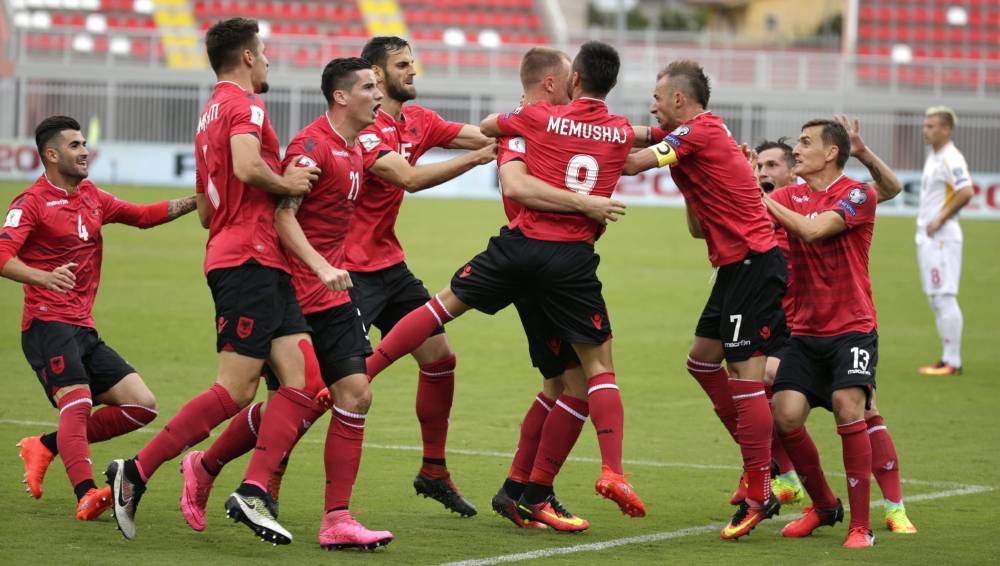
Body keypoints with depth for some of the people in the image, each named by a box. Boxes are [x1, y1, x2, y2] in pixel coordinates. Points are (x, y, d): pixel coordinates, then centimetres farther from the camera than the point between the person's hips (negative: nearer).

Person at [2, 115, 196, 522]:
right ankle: (87, 495, -42)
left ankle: (46, 446, 9)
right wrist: (44, 278, -39)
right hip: (48, 325, -8)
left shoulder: (91, 197, 18)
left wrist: (199, 199, 18)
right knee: (78, 402, -27)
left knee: (142, 405, 2)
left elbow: (143, 215, 29)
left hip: (85, 331, 8)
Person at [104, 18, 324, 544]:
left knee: (304, 381, -2)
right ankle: (136, 471, -6)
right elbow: (247, 167, -26)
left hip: (266, 266, 10)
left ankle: (253, 491, -9)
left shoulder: (211, 113, 24)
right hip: (250, 259, -10)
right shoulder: (244, 104, -6)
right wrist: (287, 184, -9)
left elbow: (206, 209, 28)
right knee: (235, 390, -11)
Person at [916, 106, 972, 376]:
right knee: (935, 299, 12)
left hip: (942, 238, -10)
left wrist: (940, 219, -19)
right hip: (927, 237, 10)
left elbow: (966, 192, -25)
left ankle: (952, 362, -7)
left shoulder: (951, 159, -14)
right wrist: (924, 219, 13)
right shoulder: (933, 157, 16)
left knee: (945, 298, -9)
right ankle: (948, 358, 16)